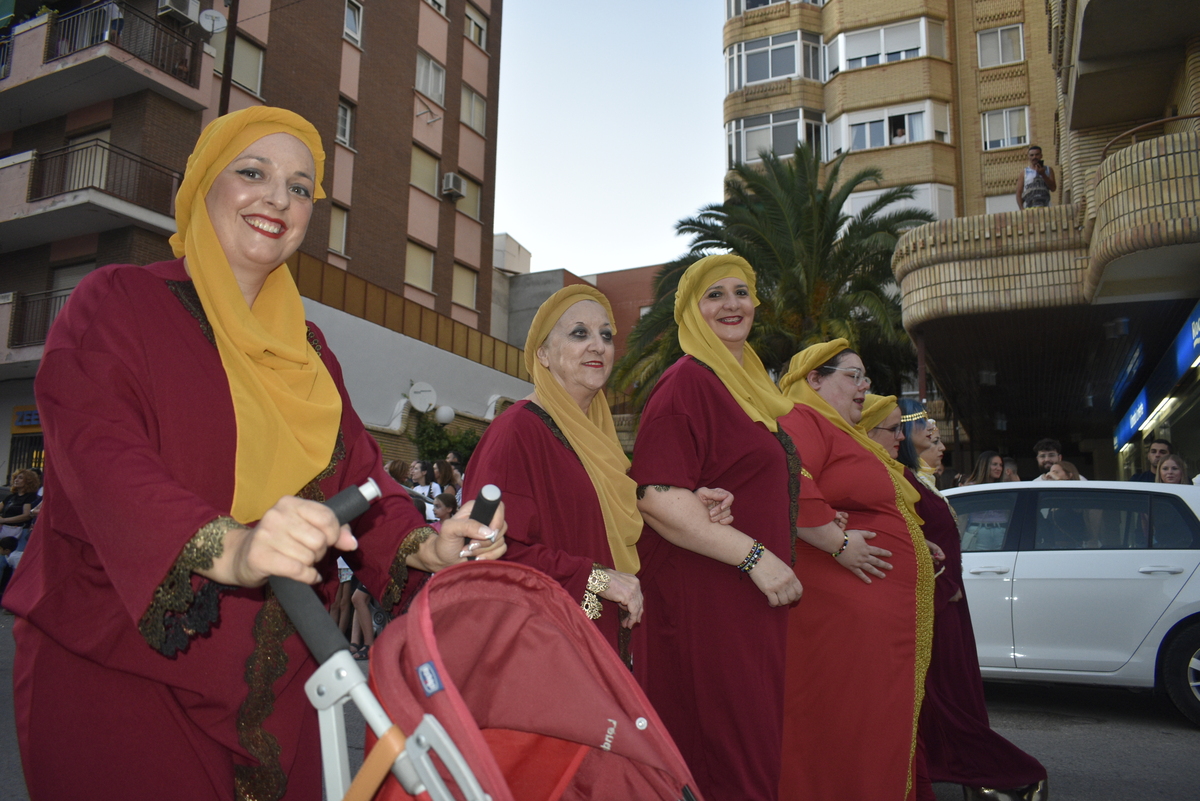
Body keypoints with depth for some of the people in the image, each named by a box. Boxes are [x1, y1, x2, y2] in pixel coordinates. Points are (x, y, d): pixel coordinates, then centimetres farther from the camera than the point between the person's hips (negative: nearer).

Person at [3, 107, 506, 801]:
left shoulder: (309, 350, 13)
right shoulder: (116, 303, -4)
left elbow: (357, 470, 4)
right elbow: (97, 451, -20)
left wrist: (424, 546, -17)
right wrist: (227, 547, -39)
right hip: (119, 677, -5)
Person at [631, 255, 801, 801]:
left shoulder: (749, 384, 17)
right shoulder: (687, 382, -11)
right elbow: (658, 498, -21)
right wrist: (755, 556, -21)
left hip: (754, 598, 9)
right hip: (704, 599, -9)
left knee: (759, 746, 15)